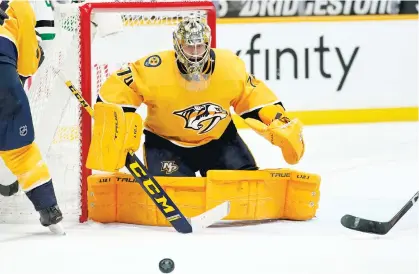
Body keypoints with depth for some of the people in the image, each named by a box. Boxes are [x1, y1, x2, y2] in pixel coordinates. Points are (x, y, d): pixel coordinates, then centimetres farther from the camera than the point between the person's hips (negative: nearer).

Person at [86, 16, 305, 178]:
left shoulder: (230, 68, -15)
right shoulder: (154, 71, -27)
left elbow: (253, 97, -1)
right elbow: (116, 91, -21)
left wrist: (281, 124, -10)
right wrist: (112, 131, -29)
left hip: (217, 138, 4)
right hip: (166, 142, -3)